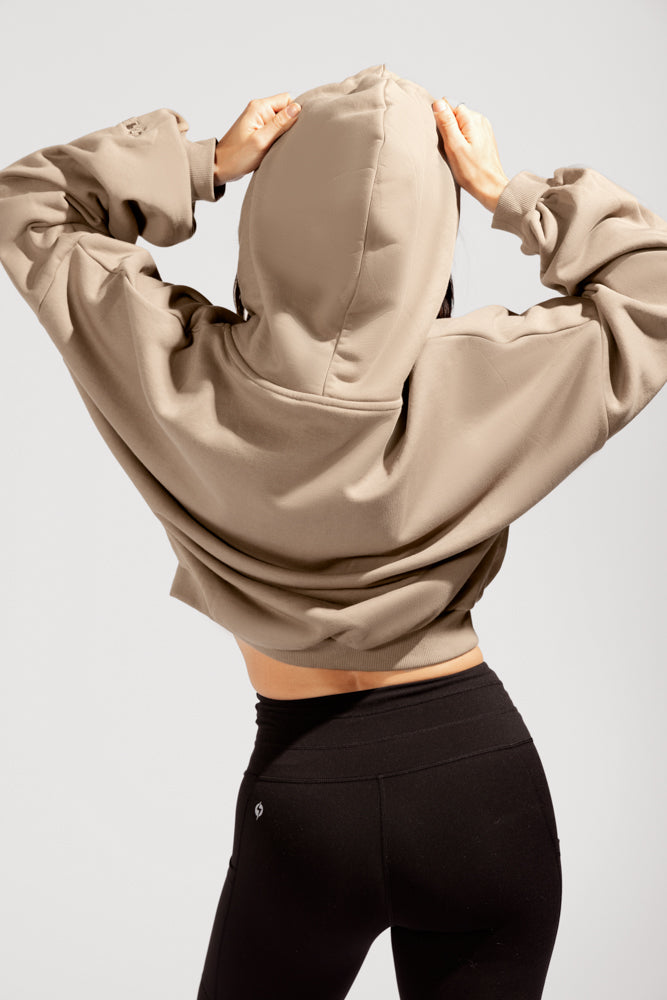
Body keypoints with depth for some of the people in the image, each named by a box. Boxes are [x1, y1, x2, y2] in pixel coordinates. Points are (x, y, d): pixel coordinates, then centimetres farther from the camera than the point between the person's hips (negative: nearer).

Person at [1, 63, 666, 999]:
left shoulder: (185, 363, -13)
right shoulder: (492, 371, -14)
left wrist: (206, 163, -8)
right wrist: (512, 195, -6)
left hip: (304, 779, 0)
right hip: (481, 759, 1)